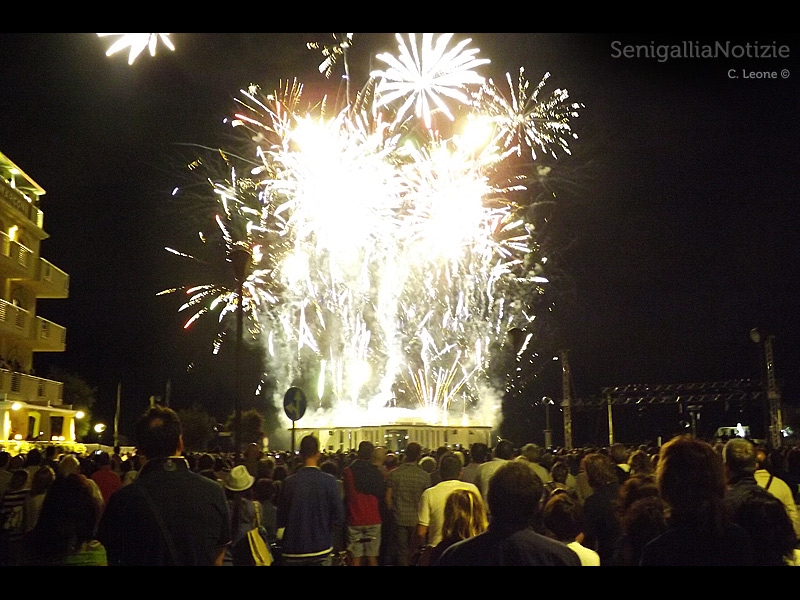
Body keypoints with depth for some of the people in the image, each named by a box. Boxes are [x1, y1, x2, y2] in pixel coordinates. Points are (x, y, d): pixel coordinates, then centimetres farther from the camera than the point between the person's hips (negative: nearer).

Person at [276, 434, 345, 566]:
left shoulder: (289, 482, -6)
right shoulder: (329, 481, -9)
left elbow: (280, 519, -2)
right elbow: (339, 517, -7)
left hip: (293, 550, 1)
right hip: (321, 549, -1)